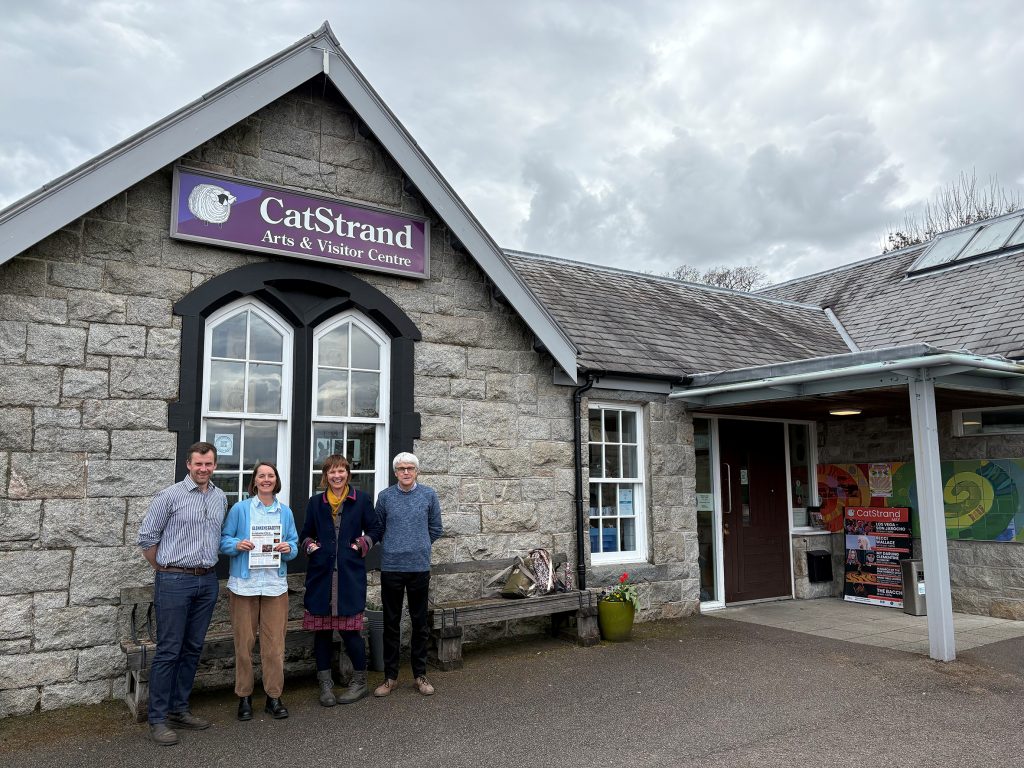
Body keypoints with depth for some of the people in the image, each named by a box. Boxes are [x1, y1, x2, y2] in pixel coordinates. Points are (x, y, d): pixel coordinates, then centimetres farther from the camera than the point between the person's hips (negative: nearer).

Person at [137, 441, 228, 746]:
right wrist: (164, 569, 3)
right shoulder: (170, 496, -7)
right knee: (168, 651, -1)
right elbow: (146, 537, -3)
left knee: (192, 649, 12)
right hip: (175, 581, -5)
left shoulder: (221, 498, 8)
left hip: (207, 581, 5)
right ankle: (158, 719, 8)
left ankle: (179, 710, 24)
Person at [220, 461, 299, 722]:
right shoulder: (239, 509, 2)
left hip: (276, 584, 2)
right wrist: (237, 544, -17)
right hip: (244, 583, -2)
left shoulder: (285, 512, 10)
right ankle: (244, 697, 18)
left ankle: (273, 696, 15)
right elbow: (223, 540, 3)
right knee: (244, 642, 4)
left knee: (275, 643, 3)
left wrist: (289, 548, -9)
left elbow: (295, 544, 13)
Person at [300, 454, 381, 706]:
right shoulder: (316, 502, 11)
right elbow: (305, 534, 19)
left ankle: (360, 681, 15)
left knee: (349, 628, -3)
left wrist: (364, 543, -6)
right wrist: (309, 544, 0)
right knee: (321, 628, 6)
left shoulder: (361, 499, 5)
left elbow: (374, 530, 10)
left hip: (350, 574, -2)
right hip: (321, 573, 3)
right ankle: (325, 684, 19)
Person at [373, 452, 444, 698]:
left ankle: (420, 675, 20)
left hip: (419, 567, 0)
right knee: (391, 623, 8)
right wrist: (392, 547, 9)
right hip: (391, 567, 0)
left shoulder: (428, 495, 0)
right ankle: (390, 676, 19)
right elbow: (378, 528, 11)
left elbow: (436, 529, 8)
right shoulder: (385, 496, 1)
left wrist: (419, 547, 9)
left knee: (420, 623, 8)